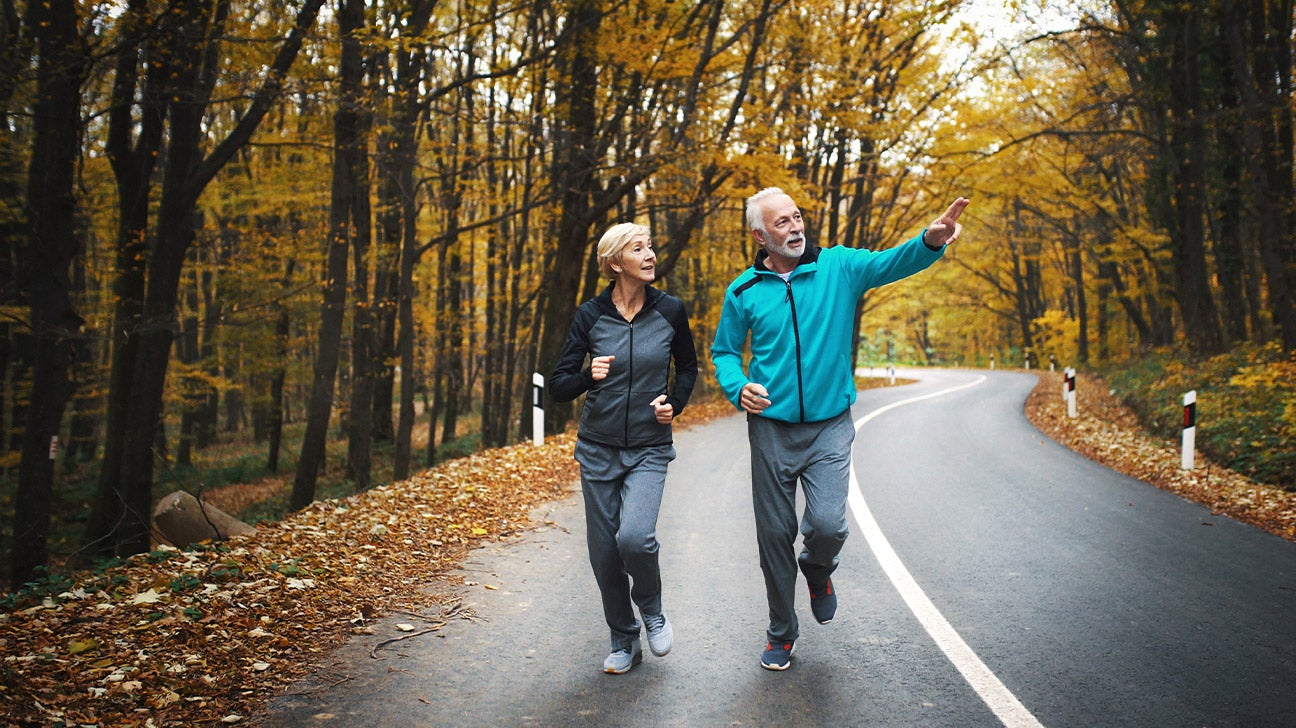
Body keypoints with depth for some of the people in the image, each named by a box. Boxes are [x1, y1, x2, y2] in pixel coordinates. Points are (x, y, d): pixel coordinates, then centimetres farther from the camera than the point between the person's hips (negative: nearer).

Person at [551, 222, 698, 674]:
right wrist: (588, 376, -24)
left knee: (634, 536, -22)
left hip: (649, 449, -1)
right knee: (603, 551, 5)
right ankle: (623, 642, 27)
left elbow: (687, 367, 14)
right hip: (598, 450, 1)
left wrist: (674, 404, -5)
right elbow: (559, 386, -4)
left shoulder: (669, 311, -3)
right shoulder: (590, 315, -5)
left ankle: (651, 608, 11)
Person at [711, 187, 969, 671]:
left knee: (828, 525, -16)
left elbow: (893, 262, -18)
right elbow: (724, 351, 9)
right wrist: (738, 388, -12)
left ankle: (817, 570, 24)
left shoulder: (839, 267, -3)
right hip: (771, 428, 1)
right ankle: (781, 634, 29)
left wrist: (931, 241, -39)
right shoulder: (744, 291, -1)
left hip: (829, 427, -1)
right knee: (775, 535, 8)